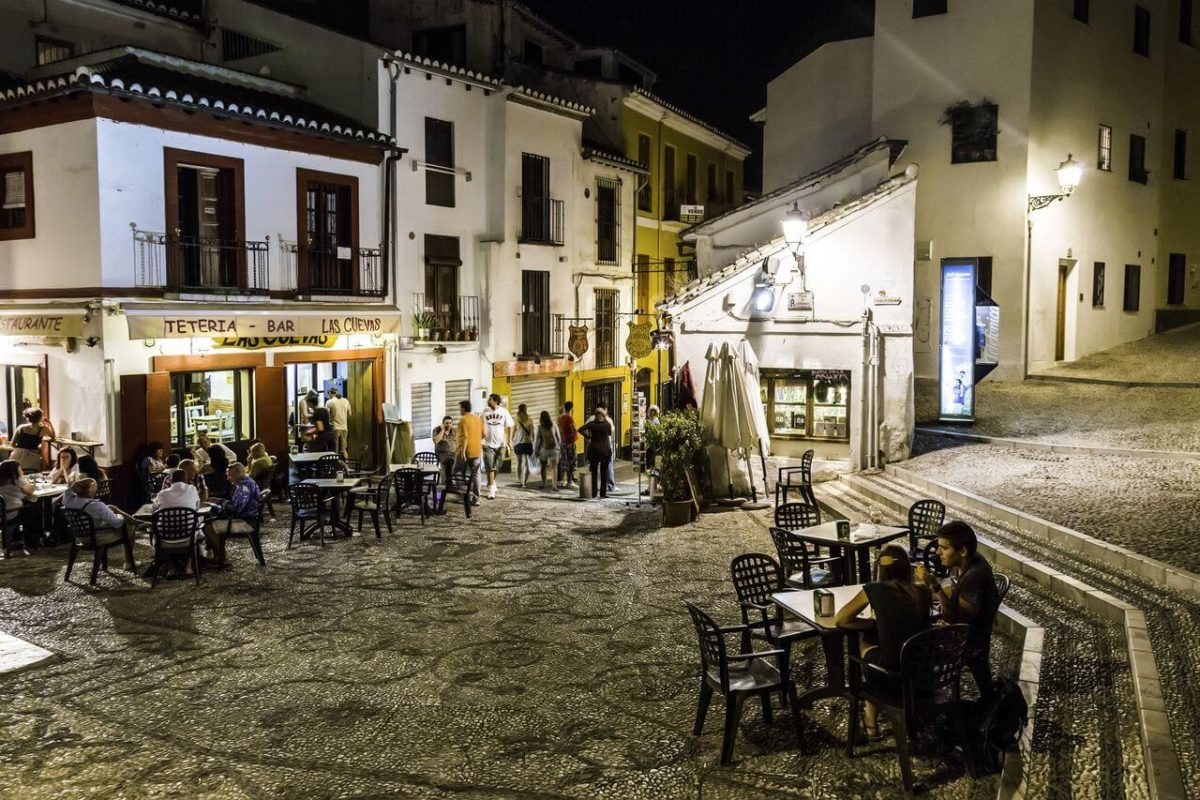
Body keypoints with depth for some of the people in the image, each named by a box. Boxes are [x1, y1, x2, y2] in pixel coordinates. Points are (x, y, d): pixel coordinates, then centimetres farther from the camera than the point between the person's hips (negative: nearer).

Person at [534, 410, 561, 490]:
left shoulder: (539, 427, -7)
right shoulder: (554, 426, -1)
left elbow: (536, 439, -5)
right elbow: (558, 438, 5)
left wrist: (535, 450, 2)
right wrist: (559, 447, 15)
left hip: (543, 449, 0)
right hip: (554, 448, 1)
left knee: (544, 467, 15)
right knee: (554, 467, -4)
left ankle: (543, 484, 25)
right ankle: (554, 484, -15)